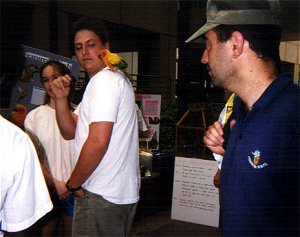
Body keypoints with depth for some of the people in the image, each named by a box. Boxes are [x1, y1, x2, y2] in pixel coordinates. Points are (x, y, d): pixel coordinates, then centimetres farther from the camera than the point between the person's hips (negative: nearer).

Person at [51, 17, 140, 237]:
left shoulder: (104, 80, -14)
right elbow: (70, 131, 14)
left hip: (101, 196, -10)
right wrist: (61, 98, -1)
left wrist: (73, 184, -13)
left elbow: (98, 142, -25)